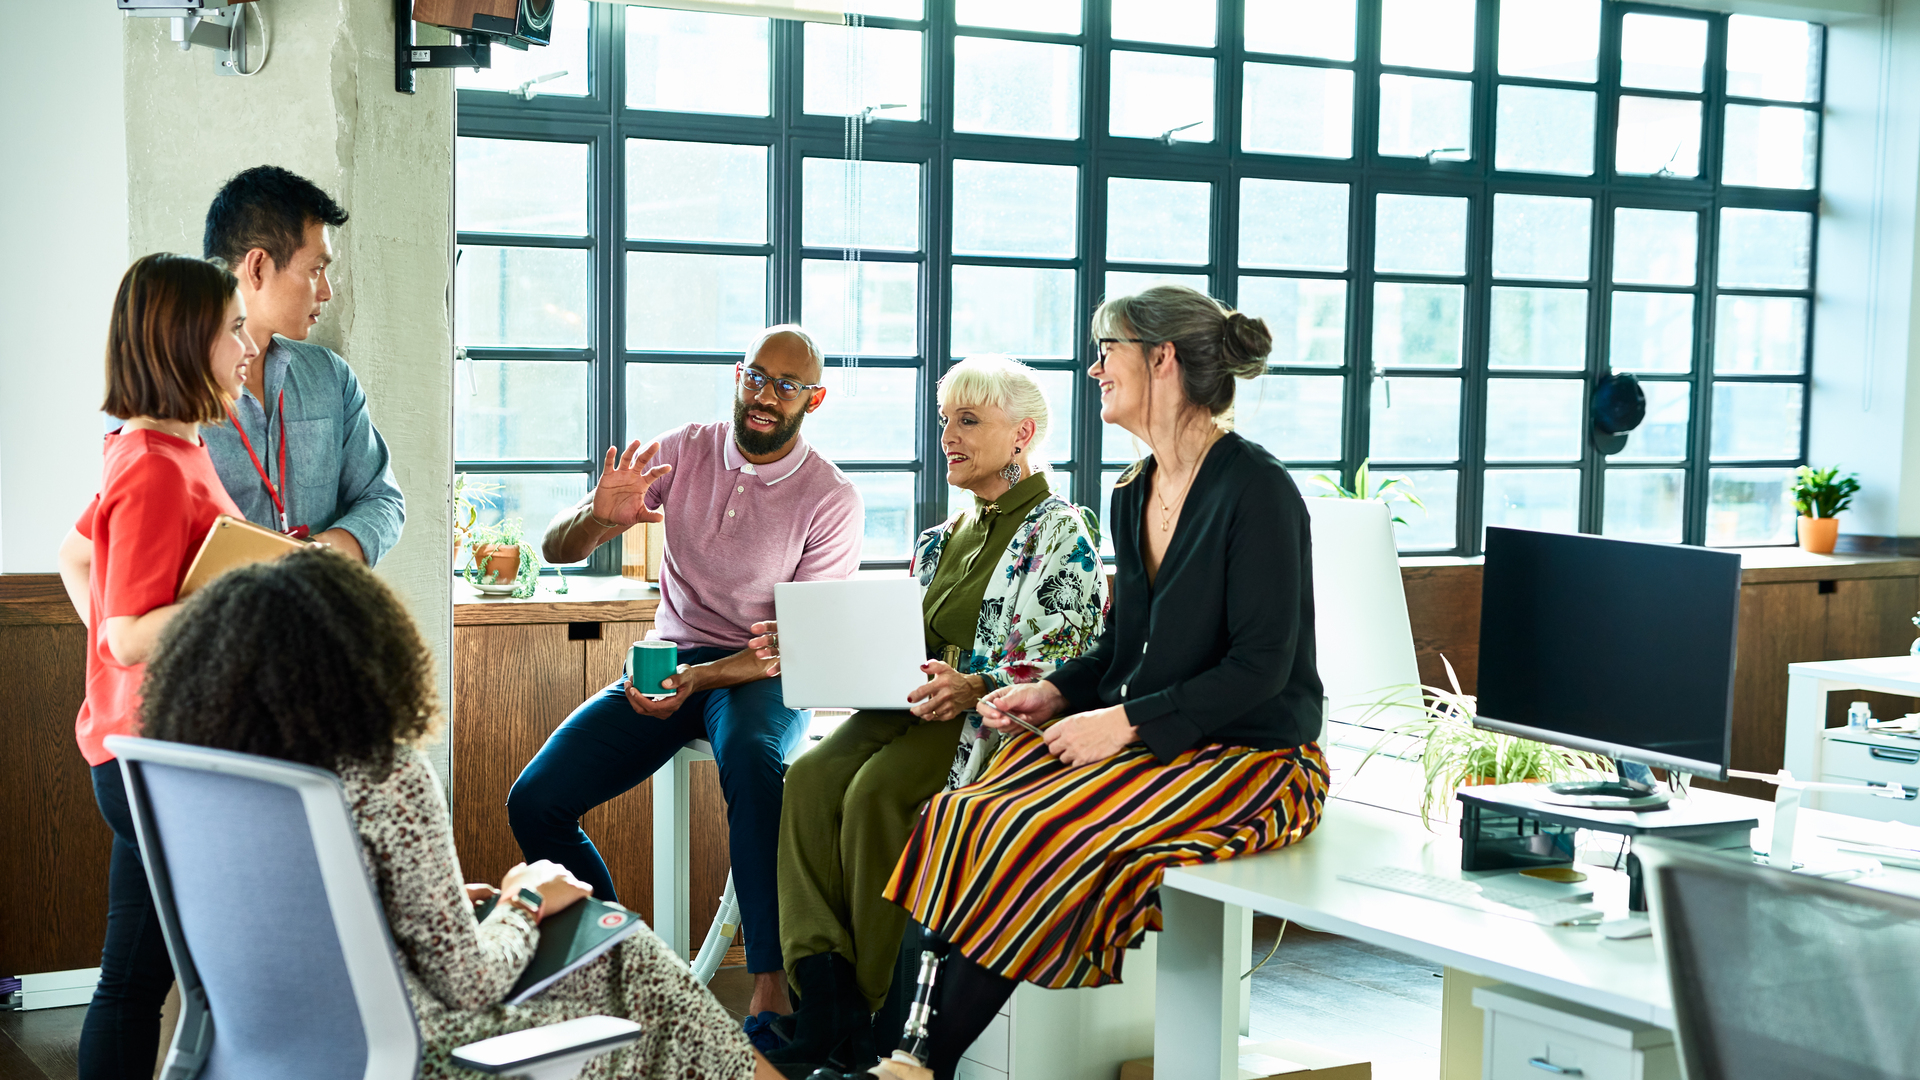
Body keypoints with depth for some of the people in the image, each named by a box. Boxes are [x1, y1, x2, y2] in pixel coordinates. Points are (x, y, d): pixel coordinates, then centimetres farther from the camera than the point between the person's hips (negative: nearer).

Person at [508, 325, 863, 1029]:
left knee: (752, 759, -40)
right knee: (534, 803, -14)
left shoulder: (830, 498, -7)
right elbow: (556, 549, 2)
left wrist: (701, 678, -27)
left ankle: (770, 985, -35)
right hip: (668, 661, 4)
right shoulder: (681, 453, 2)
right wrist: (598, 518, -23)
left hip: (763, 675, -4)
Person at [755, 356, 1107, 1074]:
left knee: (878, 790, -32)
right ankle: (825, 1005, -27)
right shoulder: (943, 538, 23)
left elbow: (1066, 664, -13)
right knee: (812, 776, -23)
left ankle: (879, 1016, -19)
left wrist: (974, 688, -29)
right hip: (920, 704, 7)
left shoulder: (1061, 533, -2)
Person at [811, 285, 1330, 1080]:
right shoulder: (1134, 495, 11)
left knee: (1038, 836, -25)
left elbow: (1261, 665, -18)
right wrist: (1057, 692, 0)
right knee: (962, 818, -16)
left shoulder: (1256, 491, -14)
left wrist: (1124, 721, -22)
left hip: (1249, 754, -7)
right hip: (1142, 741, 8)